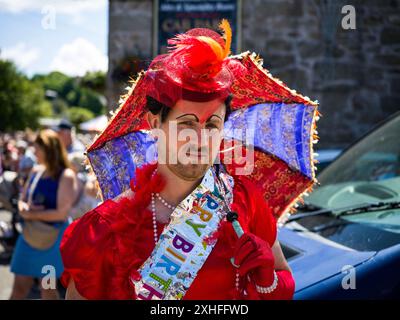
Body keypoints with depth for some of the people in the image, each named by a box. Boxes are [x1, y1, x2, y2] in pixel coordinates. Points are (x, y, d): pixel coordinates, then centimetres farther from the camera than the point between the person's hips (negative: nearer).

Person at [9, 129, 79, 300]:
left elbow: (62, 213, -19)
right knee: (19, 287, 7)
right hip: (30, 235, 6)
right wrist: (25, 208, -10)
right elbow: (22, 201, 14)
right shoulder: (36, 171, 7)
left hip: (51, 237, -6)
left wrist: (31, 214, -12)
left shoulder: (66, 176, -13)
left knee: (47, 287, 6)